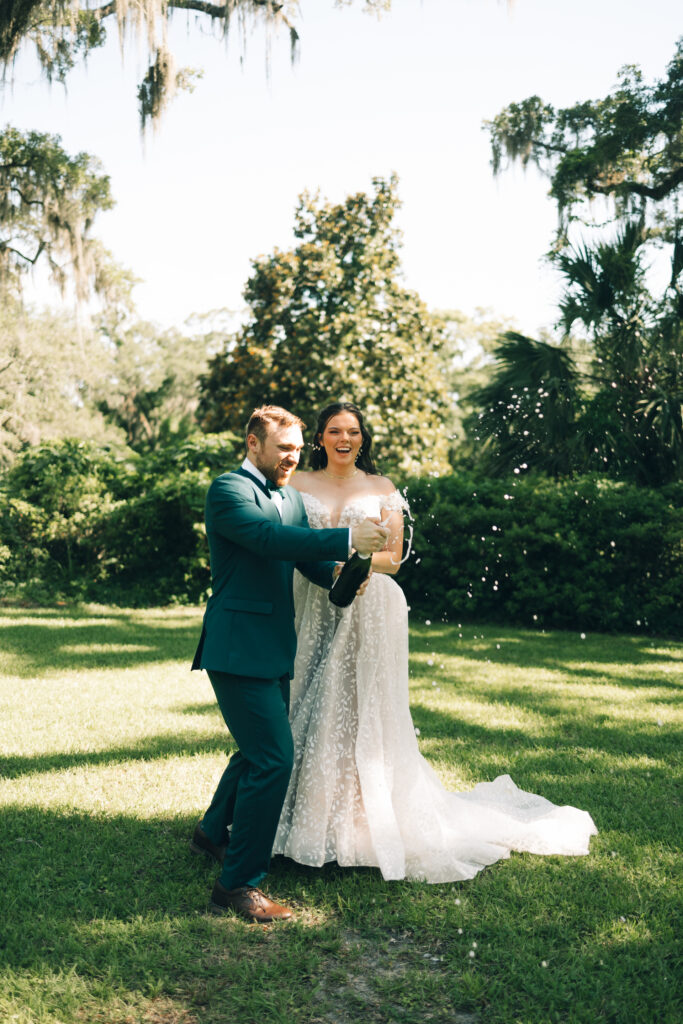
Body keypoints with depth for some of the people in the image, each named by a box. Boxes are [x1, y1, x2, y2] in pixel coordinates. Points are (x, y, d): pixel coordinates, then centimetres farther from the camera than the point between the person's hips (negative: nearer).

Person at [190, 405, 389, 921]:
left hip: (275, 648, 9)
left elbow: (308, 557, 7)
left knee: (260, 748, 22)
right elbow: (269, 537, -27)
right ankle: (238, 883, 0)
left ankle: (214, 832, 45)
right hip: (238, 646, -9)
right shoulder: (228, 490, -11)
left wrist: (340, 576, -15)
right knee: (274, 757, -12)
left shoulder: (292, 498, 15)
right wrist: (347, 539, -33)